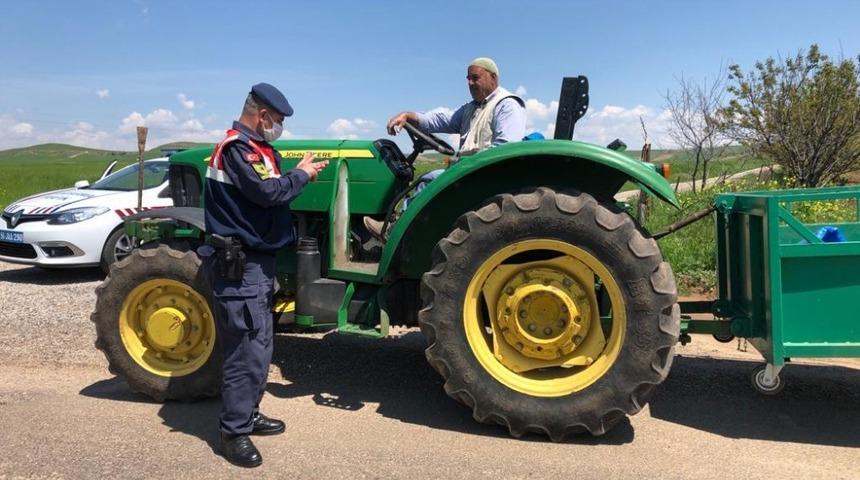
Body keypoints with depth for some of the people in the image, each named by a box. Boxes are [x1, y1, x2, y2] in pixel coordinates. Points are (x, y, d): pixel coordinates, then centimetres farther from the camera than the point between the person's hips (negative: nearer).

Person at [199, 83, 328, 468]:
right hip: (238, 264, -11)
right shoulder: (236, 147, -15)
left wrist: (302, 174, 7)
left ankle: (248, 415, 30)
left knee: (258, 345, 17)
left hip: (256, 261, 11)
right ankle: (233, 432, 5)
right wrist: (300, 174, -10)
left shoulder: (255, 147, 18)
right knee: (247, 351, -7)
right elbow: (267, 192, -24)